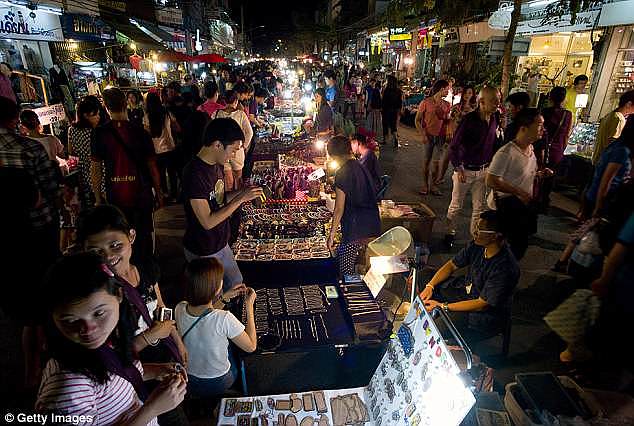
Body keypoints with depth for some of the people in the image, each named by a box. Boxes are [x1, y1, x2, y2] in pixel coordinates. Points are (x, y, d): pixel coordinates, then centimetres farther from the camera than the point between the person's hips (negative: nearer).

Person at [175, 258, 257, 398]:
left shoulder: (179, 309, -21)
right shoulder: (224, 319, -36)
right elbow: (251, 346, -19)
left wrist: (225, 298, 2)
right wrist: (249, 306, -16)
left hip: (188, 382, 4)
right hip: (218, 384, -4)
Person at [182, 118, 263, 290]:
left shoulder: (217, 164, 0)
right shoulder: (195, 174, -28)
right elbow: (208, 222, -27)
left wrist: (242, 192, -6)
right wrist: (241, 199, -25)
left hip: (221, 244, 8)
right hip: (203, 252, -8)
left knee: (236, 285, 24)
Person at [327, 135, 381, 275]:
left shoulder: (342, 174, -13)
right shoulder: (360, 167, 11)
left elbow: (339, 209, -14)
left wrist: (332, 235, -9)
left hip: (355, 230, -8)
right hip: (373, 226, 9)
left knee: (345, 272, 0)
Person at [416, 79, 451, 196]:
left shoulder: (447, 105, 7)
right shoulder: (425, 102, -4)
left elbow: (447, 121, 13)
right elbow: (417, 120, -3)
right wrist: (423, 134, -12)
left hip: (441, 137, 3)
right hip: (428, 136, -3)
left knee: (436, 162, 3)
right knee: (426, 161, 4)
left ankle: (434, 186, 13)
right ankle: (425, 185, 14)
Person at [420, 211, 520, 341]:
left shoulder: (505, 268, -32)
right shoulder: (478, 245, -11)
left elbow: (482, 304, -28)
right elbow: (452, 265, 1)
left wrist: (443, 306, -28)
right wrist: (430, 286, -12)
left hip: (488, 313, -8)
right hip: (467, 290, 8)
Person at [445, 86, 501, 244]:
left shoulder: (495, 119, 0)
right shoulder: (469, 120, -17)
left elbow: (493, 143, 13)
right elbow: (453, 146, -13)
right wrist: (458, 169, -16)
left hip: (483, 170, 5)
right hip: (465, 170, -5)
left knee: (480, 206, 11)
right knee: (456, 205, 8)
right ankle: (450, 232, 26)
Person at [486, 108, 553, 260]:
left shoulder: (531, 149, 9)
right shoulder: (506, 153, -20)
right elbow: (491, 181, -25)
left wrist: (538, 174, 4)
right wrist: (519, 192, -23)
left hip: (524, 202, 9)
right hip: (506, 203, -9)